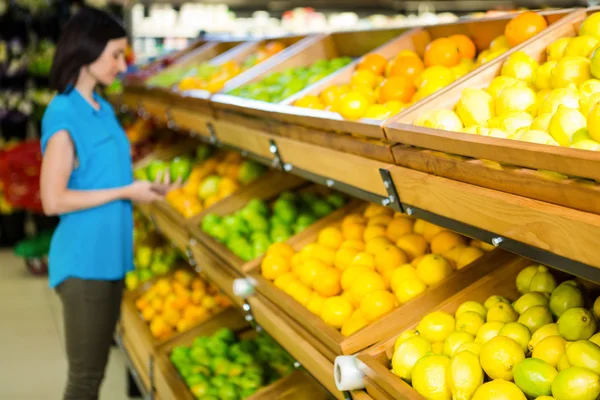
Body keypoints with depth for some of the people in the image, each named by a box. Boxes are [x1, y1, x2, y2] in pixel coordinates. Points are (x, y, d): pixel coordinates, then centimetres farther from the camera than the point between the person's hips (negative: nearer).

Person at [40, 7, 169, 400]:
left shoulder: (103, 109, 9)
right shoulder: (64, 115, -17)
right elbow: (53, 200, -20)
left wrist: (143, 182, 2)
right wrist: (125, 192, -16)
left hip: (110, 256, 8)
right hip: (83, 261, -8)